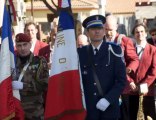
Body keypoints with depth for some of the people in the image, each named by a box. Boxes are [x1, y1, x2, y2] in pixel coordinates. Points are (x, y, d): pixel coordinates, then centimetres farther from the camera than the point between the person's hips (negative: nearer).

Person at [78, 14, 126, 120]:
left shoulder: (114, 50, -2)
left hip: (109, 108, -1)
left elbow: (122, 80, -5)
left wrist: (108, 99, -15)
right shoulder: (81, 53, 5)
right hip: (87, 109, 2)